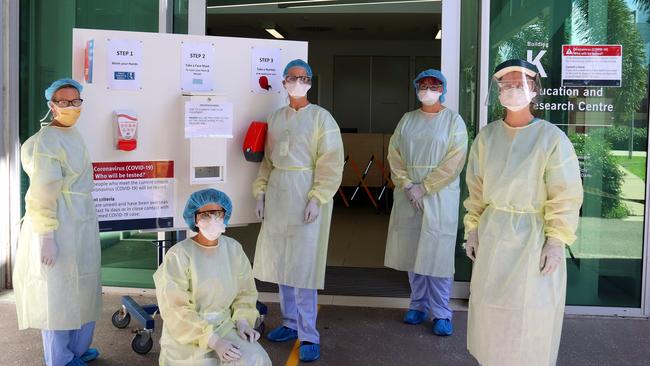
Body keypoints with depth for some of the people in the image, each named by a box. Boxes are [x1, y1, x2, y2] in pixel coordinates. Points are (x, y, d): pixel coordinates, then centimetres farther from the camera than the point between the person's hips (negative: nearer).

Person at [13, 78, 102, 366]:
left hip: (81, 223, 10)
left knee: (82, 288, 19)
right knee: (57, 291, 2)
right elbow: (42, 194, -23)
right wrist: (45, 236, -25)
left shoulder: (72, 134, 10)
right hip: (59, 225, -10)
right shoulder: (47, 141, -19)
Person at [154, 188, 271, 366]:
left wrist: (242, 320, -9)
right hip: (188, 335, -3)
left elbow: (245, 292, 9)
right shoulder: (178, 255, -13)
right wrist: (213, 341, -22)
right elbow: (177, 310, -17)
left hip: (225, 326, 4)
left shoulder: (233, 248, 2)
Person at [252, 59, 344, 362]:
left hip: (305, 194, -5)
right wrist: (261, 191, 7)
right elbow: (268, 159, 17)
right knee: (280, 261, 10)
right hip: (277, 193, 6)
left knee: (302, 264, -6)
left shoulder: (321, 117, -3)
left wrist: (317, 198, -18)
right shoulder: (276, 117, 14)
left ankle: (308, 335, 3)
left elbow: (331, 163, -9)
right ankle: (290, 323, 25)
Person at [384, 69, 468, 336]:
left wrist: (424, 188, -13)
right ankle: (419, 305, 20)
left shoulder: (453, 120, 0)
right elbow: (394, 155, 5)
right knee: (413, 253, 7)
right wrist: (407, 185, -9)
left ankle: (441, 313, 5)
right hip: (408, 195, 4)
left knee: (436, 253, -5)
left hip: (440, 196, -4)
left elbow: (454, 162, -9)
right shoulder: (407, 120, 12)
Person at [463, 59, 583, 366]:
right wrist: (472, 229, 6)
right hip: (493, 234, 4)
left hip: (533, 236, -4)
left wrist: (556, 241, -14)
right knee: (492, 307, 13)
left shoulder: (552, 137, -9)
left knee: (531, 312, 4)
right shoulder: (487, 136, 4)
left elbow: (565, 196, -9)